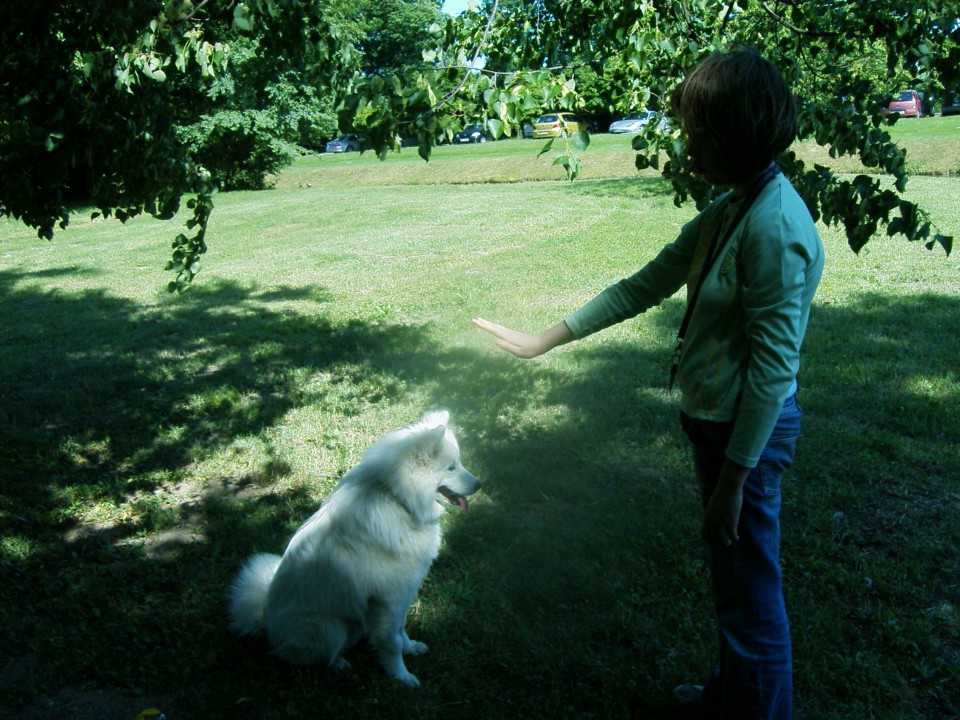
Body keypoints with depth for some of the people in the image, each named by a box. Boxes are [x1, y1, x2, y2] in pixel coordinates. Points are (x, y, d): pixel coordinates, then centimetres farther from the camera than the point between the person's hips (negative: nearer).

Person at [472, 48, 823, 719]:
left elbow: (774, 364, -23)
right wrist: (544, 339, 11)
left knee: (750, 589, 8)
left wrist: (733, 476, -19)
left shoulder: (775, 226, -23)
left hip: (748, 433, -10)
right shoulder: (727, 210, 7)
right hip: (716, 418, 10)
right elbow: (647, 285, 11)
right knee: (733, 576, 25)